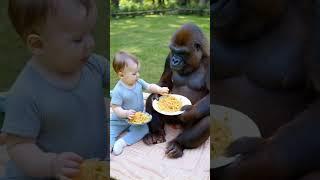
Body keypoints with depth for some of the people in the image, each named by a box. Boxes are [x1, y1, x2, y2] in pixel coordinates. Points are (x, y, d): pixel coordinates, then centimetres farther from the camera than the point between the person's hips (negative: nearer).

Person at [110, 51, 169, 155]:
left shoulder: (139, 82, -8)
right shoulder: (118, 91, -24)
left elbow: (149, 87, 1)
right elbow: (115, 107, -22)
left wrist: (160, 90, -19)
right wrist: (126, 113, -39)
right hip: (120, 120, -3)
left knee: (144, 129, -20)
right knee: (110, 130, -17)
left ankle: (123, 142, -21)